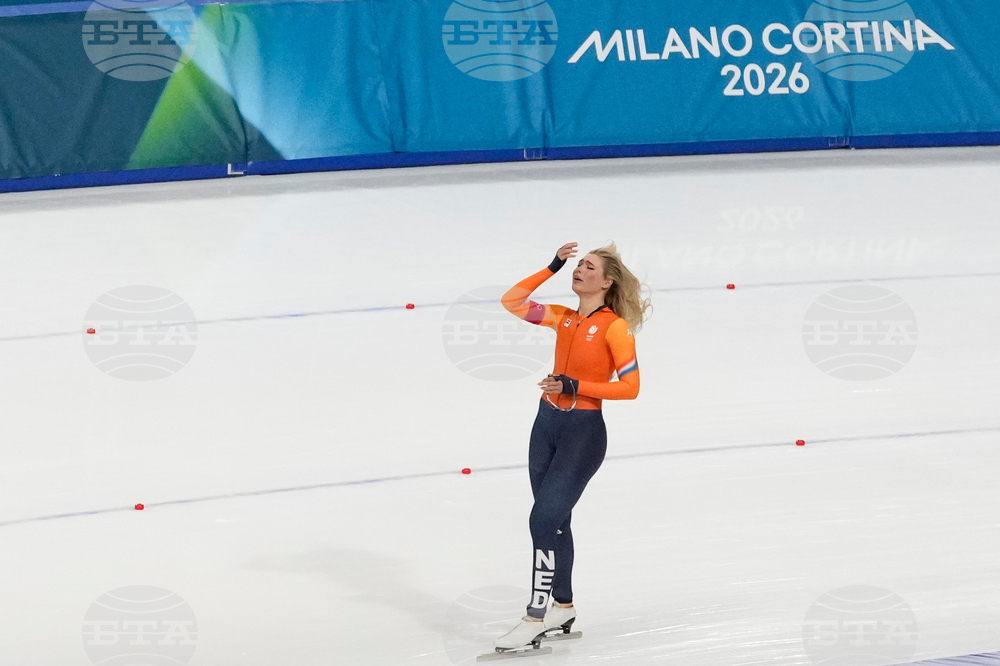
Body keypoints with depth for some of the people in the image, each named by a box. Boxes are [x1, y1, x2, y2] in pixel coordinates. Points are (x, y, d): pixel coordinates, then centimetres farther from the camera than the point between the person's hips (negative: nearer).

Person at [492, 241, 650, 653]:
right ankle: (563, 606, 28)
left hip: (584, 431, -7)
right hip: (547, 423, 7)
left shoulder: (615, 327, -12)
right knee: (554, 519, 14)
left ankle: (535, 618, -10)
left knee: (544, 518, -14)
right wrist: (553, 267, 0)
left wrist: (575, 386, -20)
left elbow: (630, 387, -15)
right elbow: (511, 301, 3)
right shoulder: (563, 318, 5)